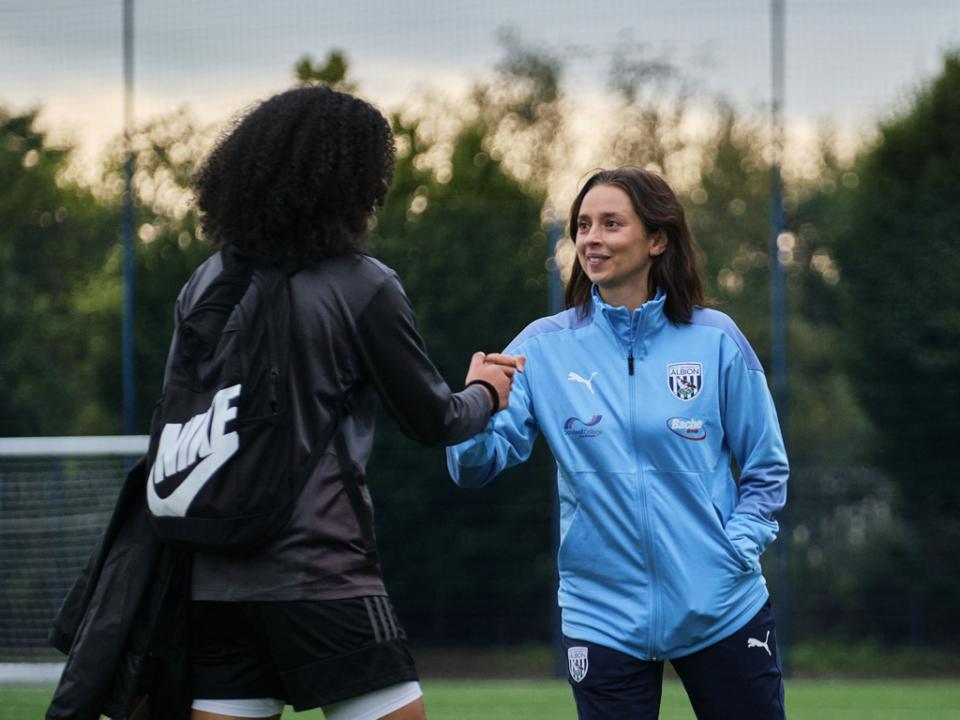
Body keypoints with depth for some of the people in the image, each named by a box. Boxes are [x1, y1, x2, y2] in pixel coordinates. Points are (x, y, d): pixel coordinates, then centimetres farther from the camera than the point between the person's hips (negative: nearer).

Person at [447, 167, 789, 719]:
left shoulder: (714, 339, 0)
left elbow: (766, 469, 7)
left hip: (722, 610, 0)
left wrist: (739, 547, -8)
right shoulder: (545, 346, 0)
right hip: (605, 623, 0)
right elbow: (476, 465, -5)